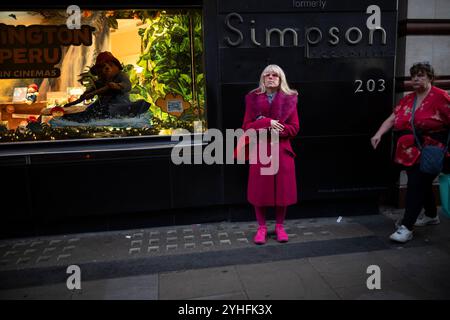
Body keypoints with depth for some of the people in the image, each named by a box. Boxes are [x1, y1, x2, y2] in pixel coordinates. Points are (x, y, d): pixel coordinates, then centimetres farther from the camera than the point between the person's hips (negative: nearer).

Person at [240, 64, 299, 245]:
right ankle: (261, 227, 18)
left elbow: (294, 128, -1)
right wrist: (267, 123, -17)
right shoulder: (253, 99, 3)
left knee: (282, 189, 5)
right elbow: (246, 127, -3)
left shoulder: (290, 99, 3)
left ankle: (280, 226, 22)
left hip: (282, 150, 0)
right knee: (260, 190, 2)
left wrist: (276, 129, -16)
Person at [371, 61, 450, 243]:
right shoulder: (407, 99, 9)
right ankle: (431, 215, 42)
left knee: (415, 186, -9)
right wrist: (379, 134, -11)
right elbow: (391, 119, 5)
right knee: (422, 184, 20)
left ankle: (406, 228, -5)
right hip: (409, 152, 6)